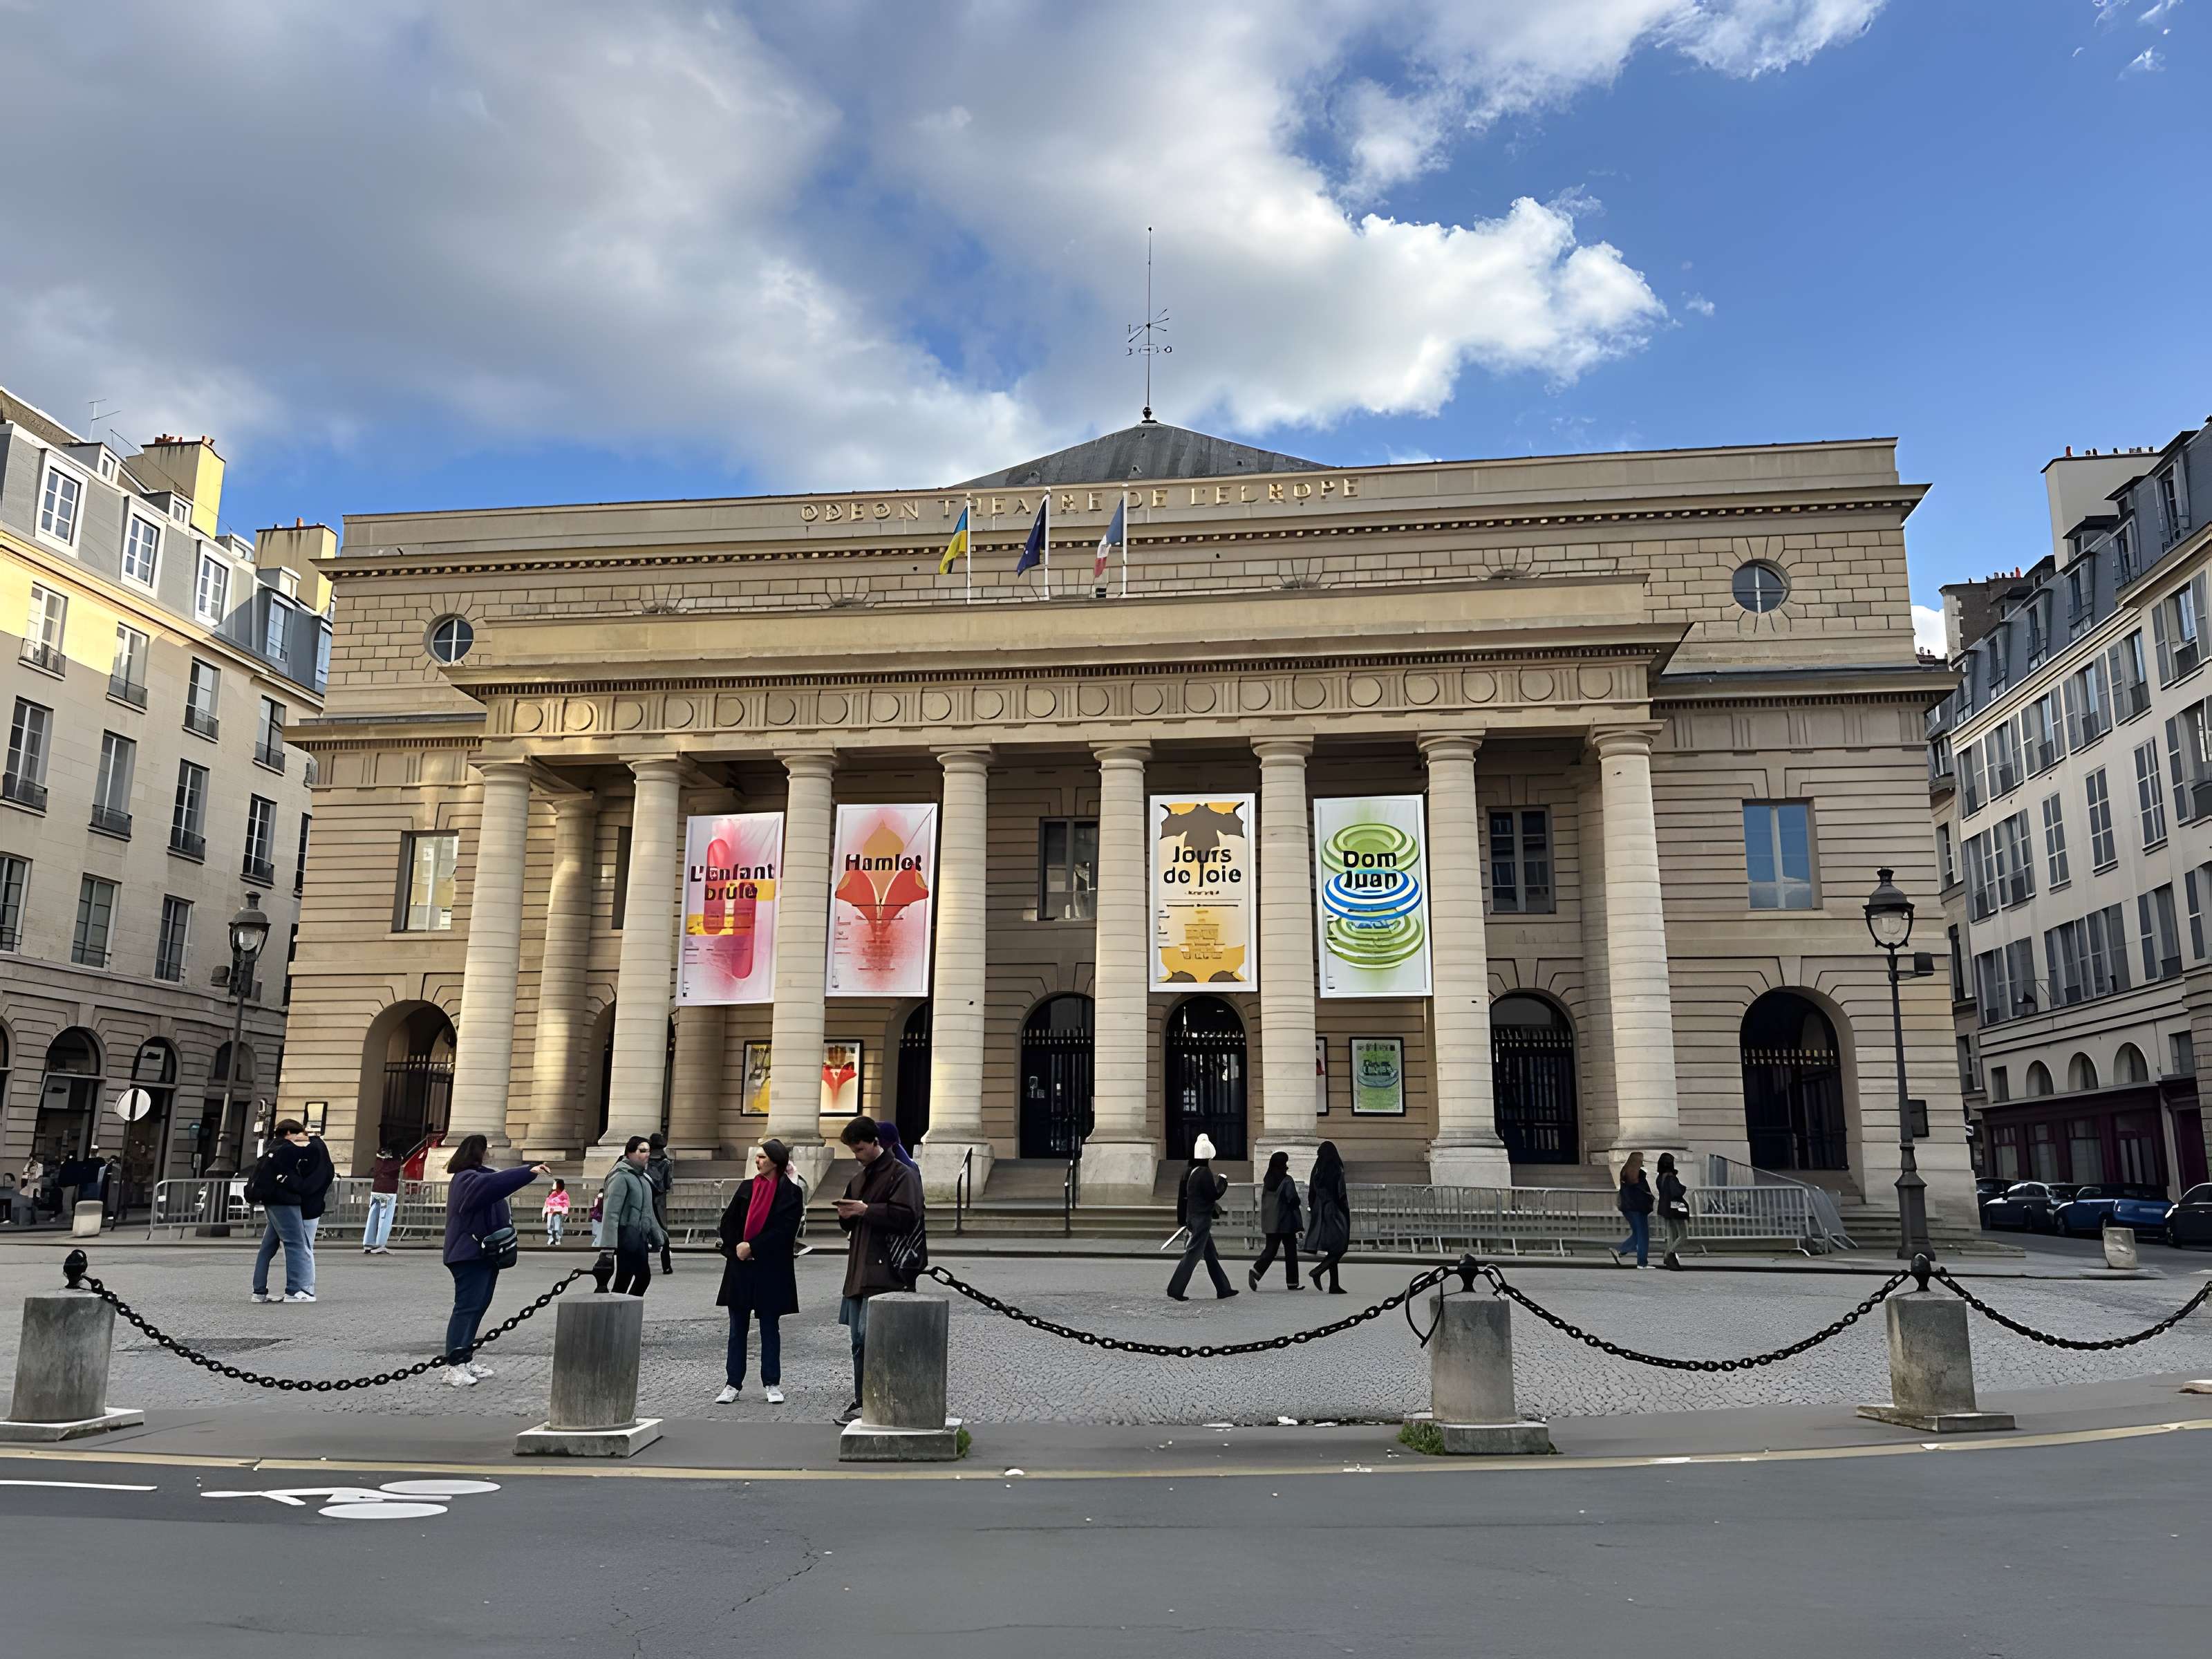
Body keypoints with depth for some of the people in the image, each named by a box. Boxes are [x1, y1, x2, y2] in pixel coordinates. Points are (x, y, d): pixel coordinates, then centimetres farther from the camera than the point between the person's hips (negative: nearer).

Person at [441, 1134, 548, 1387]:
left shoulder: (477, 1176, 19)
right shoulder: (467, 1179, -13)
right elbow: (492, 1183, -34)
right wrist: (529, 1172, -38)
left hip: (484, 1254, 11)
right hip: (470, 1255, -11)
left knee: (477, 1307, 12)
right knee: (467, 1307, -13)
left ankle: (464, 1361, 17)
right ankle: (454, 1367, -15)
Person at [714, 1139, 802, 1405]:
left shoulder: (790, 1193, -4)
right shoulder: (746, 1187, 8)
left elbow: (785, 1231, -12)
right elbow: (727, 1222, 7)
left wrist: (752, 1247, -15)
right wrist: (735, 1248, -9)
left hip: (772, 1269, -3)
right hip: (740, 1267, 4)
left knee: (770, 1327, 4)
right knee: (737, 1328, 7)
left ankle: (773, 1384, 12)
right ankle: (732, 1384, 13)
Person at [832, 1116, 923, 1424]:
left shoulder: (902, 1175, -6)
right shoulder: (859, 1178, 21)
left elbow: (906, 1216, -18)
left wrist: (866, 1209, -17)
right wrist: (845, 1216, 5)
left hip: (884, 1271, -9)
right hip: (859, 1270, 9)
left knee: (868, 1337, -14)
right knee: (859, 1341, 10)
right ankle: (861, 1402, 17)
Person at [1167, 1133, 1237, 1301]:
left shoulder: (1190, 1172, 9)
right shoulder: (1205, 1173, -16)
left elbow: (1182, 1197, 13)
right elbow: (1214, 1195, -14)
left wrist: (1184, 1220, 20)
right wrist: (1223, 1181, 0)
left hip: (1192, 1217, 9)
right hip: (1202, 1218, -9)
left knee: (1211, 1255, 15)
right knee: (1193, 1254, -6)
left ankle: (1223, 1289, 23)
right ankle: (1175, 1291, -7)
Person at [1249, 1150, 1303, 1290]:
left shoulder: (1267, 1180, 6)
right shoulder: (1287, 1181, -11)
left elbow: (1263, 1200, 9)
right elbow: (1293, 1200, -13)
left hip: (1269, 1223, 5)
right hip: (1285, 1222, -5)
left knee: (1271, 1249, 8)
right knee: (1290, 1250, 7)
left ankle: (1256, 1270, -15)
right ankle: (1292, 1282, 10)